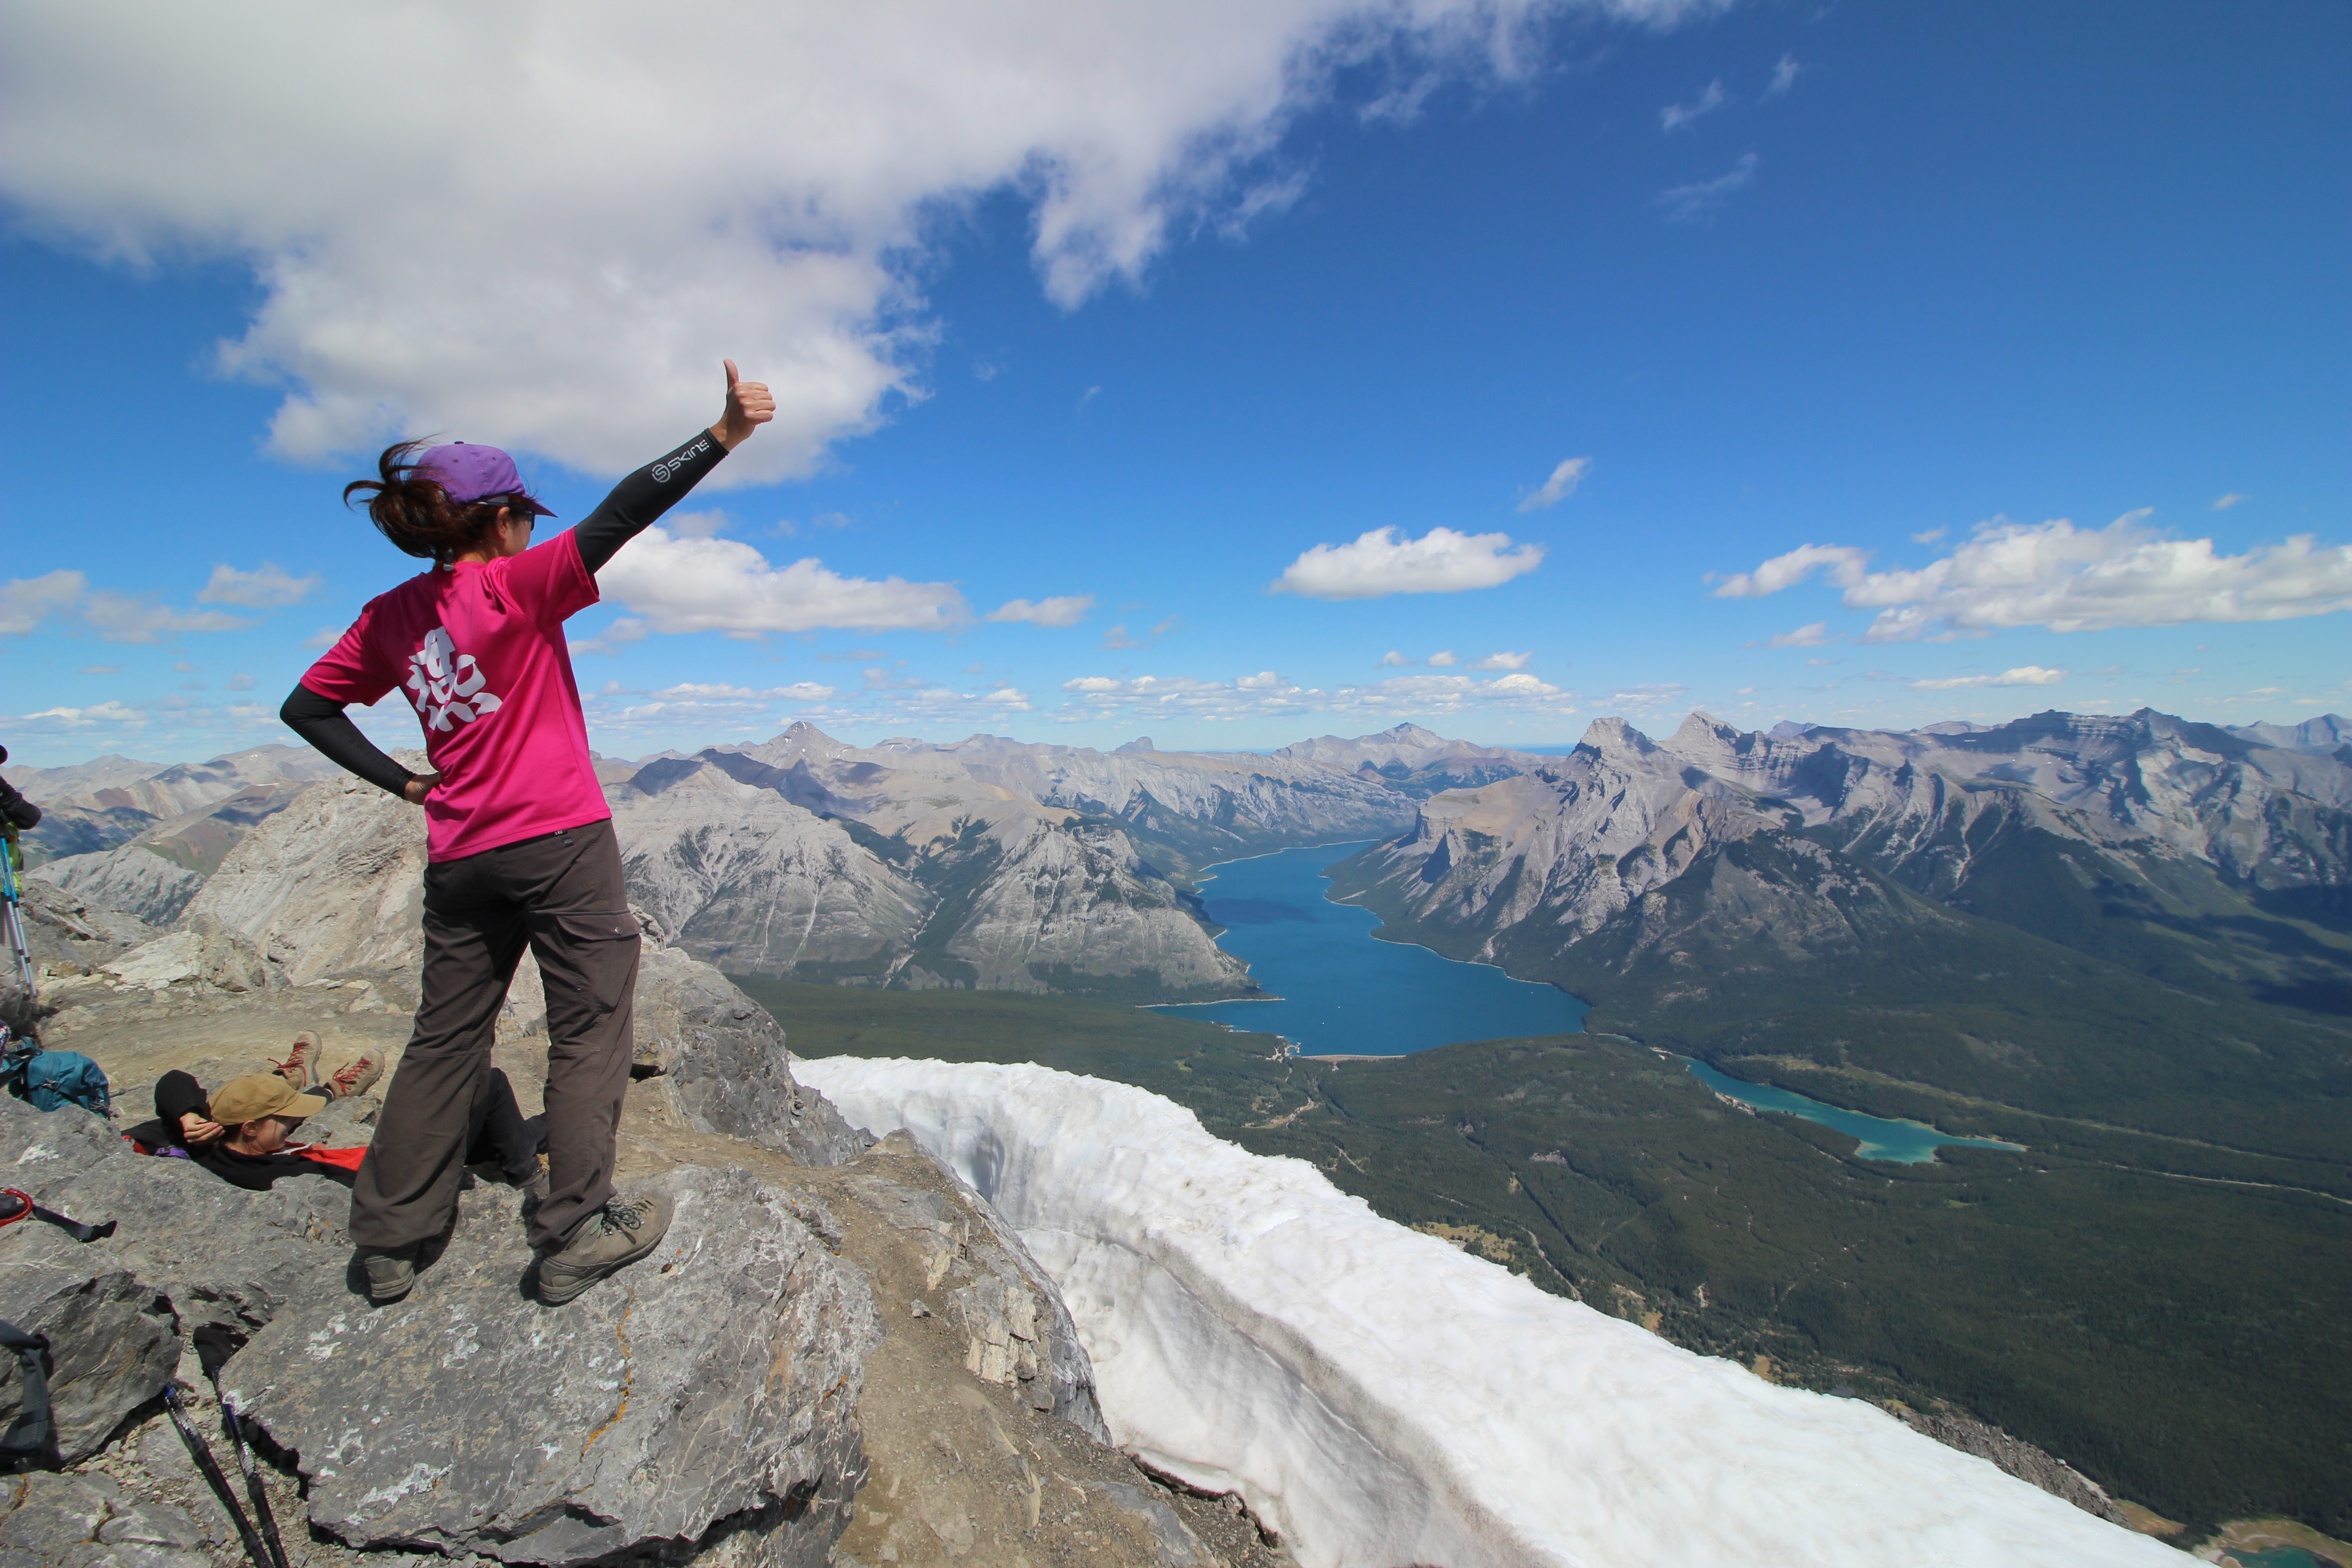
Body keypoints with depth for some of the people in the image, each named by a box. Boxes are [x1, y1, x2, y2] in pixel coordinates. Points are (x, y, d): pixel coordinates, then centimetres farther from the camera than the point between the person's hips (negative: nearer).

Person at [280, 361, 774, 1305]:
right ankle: (575, 1231, 6)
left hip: (459, 856, 7)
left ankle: (390, 1241, 24)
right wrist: (723, 434, -18)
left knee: (446, 1038, 16)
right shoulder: (515, 586, -9)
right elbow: (621, 515, -16)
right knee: (588, 1025, 3)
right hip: (559, 839, -6)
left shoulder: (390, 617, 9)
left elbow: (305, 708, 15)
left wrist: (402, 783, 13)